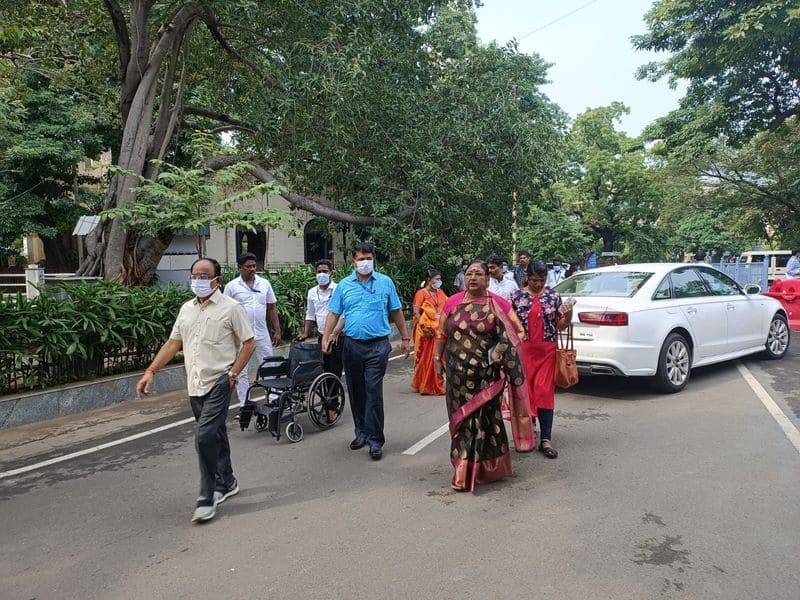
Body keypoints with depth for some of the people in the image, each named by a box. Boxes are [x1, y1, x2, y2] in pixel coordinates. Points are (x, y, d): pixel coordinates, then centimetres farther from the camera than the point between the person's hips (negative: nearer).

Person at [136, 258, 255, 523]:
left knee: (205, 436, -13)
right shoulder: (186, 309, 12)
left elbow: (249, 343, -6)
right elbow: (172, 344, 15)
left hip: (218, 383, -6)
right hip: (195, 384, 6)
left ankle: (207, 498, -1)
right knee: (215, 436, 17)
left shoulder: (230, 307, -6)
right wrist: (150, 372, 8)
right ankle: (226, 483, 32)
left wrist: (232, 374, -11)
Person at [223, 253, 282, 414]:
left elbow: (272, 308, 10)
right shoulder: (231, 286, -2)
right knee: (241, 371, 5)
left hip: (262, 334, 2)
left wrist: (277, 331, 5)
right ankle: (243, 405, 14)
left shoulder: (264, 283, 6)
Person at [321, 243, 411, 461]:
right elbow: (334, 313, 6)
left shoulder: (385, 283, 3)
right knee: (355, 391, 11)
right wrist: (325, 337, -5)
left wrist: (405, 338, 8)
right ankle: (361, 432, 27)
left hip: (377, 345, -3)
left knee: (373, 391, -8)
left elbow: (396, 312, 8)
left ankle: (375, 439, -2)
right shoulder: (344, 285, 7)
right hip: (352, 345, 3)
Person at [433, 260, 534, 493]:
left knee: (485, 416, 4)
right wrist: (437, 358, 9)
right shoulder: (453, 302, 4)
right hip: (458, 374, 2)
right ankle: (465, 469, 21)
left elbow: (515, 333, -1)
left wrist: (500, 355, -11)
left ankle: (486, 466, 20)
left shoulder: (499, 304, -3)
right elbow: (441, 333, 11)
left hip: (487, 373, -2)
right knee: (462, 416, 8)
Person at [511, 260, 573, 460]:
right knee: (524, 389, 6)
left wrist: (568, 315, -11)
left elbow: (560, 325, 8)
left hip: (547, 350, 0)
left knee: (545, 391, -3)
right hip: (523, 349, 0)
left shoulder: (553, 296, 5)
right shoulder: (517, 296, 1)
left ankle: (546, 439, -1)